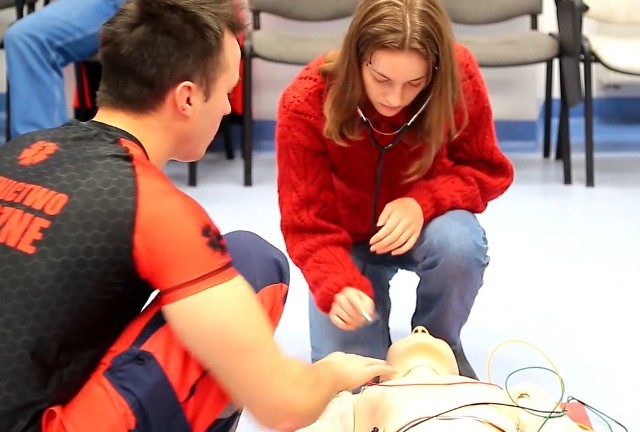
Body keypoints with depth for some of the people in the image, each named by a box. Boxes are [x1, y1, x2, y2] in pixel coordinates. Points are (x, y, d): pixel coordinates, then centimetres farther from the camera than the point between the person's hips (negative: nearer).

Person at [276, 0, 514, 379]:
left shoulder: (459, 78, -24)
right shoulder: (305, 104, -28)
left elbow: (487, 170, -12)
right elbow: (308, 226, -25)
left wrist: (423, 202, -32)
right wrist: (340, 288, -46)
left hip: (424, 225, 1)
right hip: (348, 240, -1)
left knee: (459, 243, -35)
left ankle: (439, 344, -3)